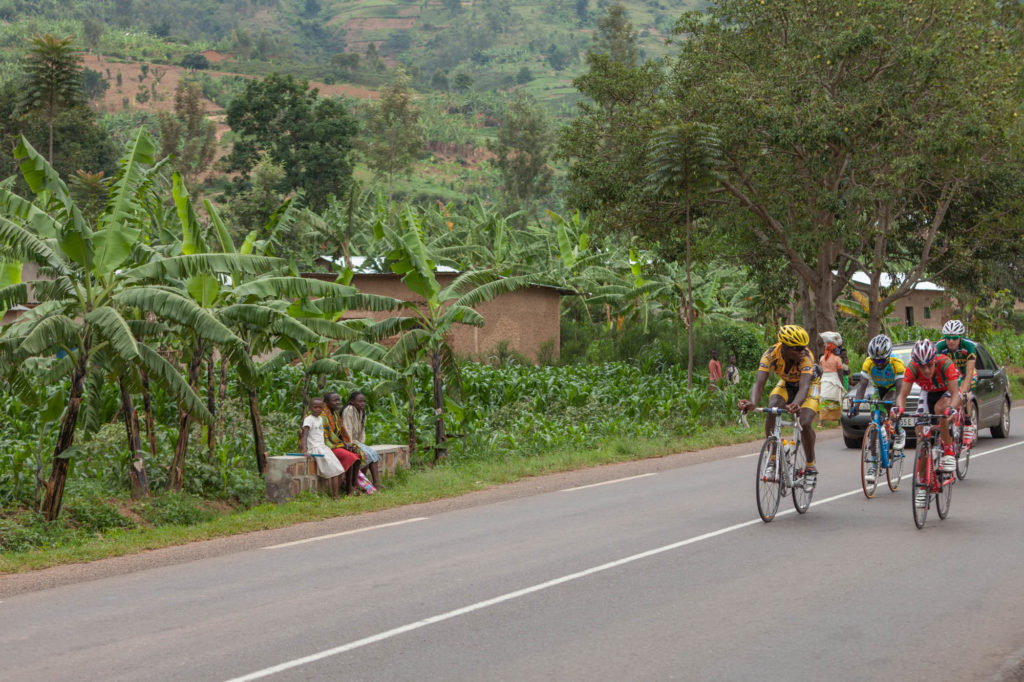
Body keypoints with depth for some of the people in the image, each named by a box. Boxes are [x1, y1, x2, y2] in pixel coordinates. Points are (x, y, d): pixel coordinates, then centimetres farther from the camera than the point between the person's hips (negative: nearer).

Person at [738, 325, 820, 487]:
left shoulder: (806, 357, -37)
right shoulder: (771, 355, -32)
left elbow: (804, 386, -49)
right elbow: (759, 382, -40)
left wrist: (796, 404, -72)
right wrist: (752, 403, -62)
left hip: (810, 385, -2)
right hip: (786, 384, 2)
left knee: (805, 424, -25)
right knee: (771, 412, -28)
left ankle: (811, 467, -2)